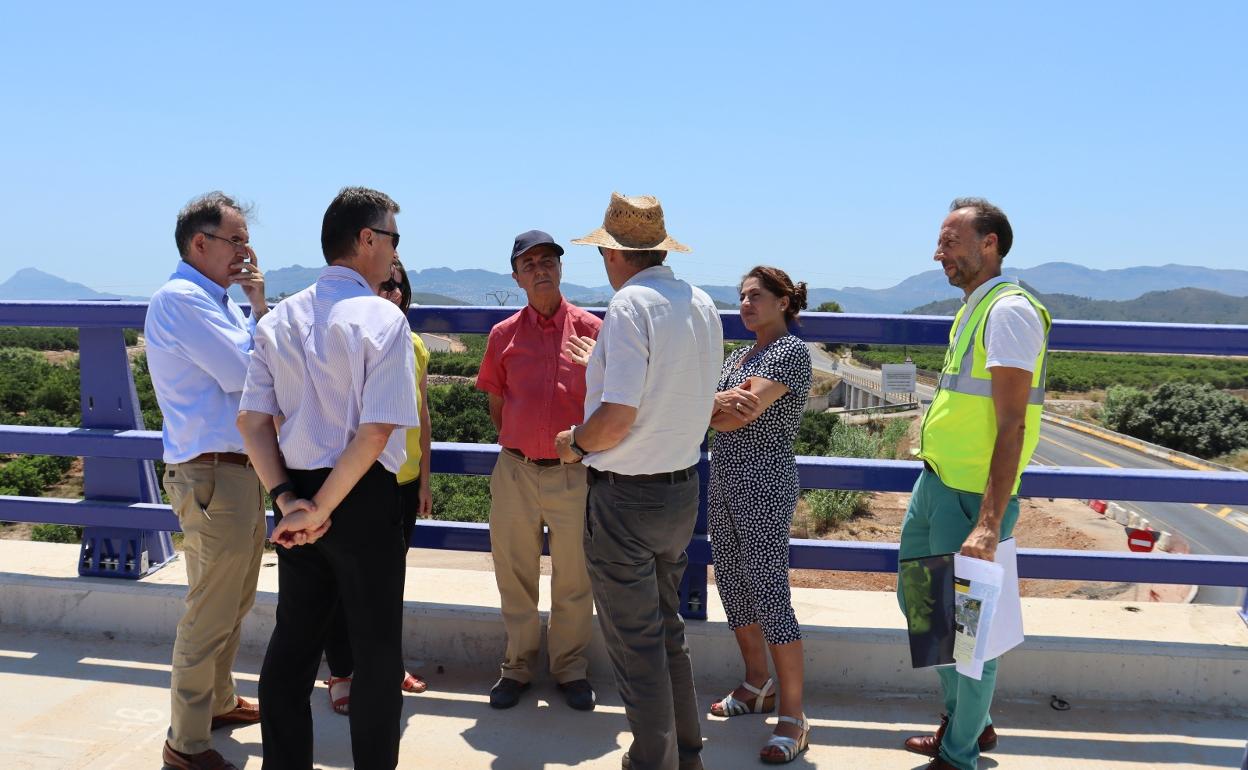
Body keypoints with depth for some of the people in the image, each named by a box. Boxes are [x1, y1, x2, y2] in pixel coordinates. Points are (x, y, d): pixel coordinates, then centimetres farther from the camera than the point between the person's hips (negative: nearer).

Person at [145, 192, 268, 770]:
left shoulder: (216, 300, 15)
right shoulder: (180, 298, -14)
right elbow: (243, 369, -19)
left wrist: (257, 305, 2)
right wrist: (259, 308, -8)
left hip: (241, 469, 10)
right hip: (213, 475, -10)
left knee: (235, 603, 22)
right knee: (211, 613, -2)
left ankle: (220, 701, 39)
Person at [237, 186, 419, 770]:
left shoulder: (278, 319, 5)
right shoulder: (382, 319, -13)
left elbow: (252, 421, 1)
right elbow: (376, 431, -21)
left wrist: (287, 499, -3)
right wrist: (321, 509, -14)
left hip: (296, 496, 6)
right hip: (364, 500, -6)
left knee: (293, 639, 18)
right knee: (376, 649, 9)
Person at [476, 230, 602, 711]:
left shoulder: (591, 329, -4)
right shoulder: (504, 335, 3)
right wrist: (518, 447, 11)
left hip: (573, 473, -2)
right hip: (515, 471, 2)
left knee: (573, 580, 10)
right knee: (515, 576, 12)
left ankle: (571, 667, 28)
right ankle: (518, 665, 30)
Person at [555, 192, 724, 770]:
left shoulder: (630, 304, -19)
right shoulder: (702, 305, 5)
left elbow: (617, 418, -26)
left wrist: (575, 443, -6)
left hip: (626, 497, -8)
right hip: (683, 487, 8)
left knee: (634, 641, 6)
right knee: (668, 626, 23)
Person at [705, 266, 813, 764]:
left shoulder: (792, 351, -10)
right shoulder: (739, 355, 16)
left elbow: (739, 415, -20)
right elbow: (721, 421, 4)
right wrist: (722, 405, -17)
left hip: (764, 482, -8)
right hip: (724, 480, 9)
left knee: (769, 594, -8)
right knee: (733, 586, 14)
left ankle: (793, 716, 1)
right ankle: (757, 684, 31)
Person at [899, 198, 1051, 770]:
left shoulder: (1009, 310, -15)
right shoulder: (973, 309, 14)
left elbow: (1011, 425, -22)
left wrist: (989, 524, -27)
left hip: (970, 495, -10)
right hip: (935, 484, 10)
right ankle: (969, 723, 36)